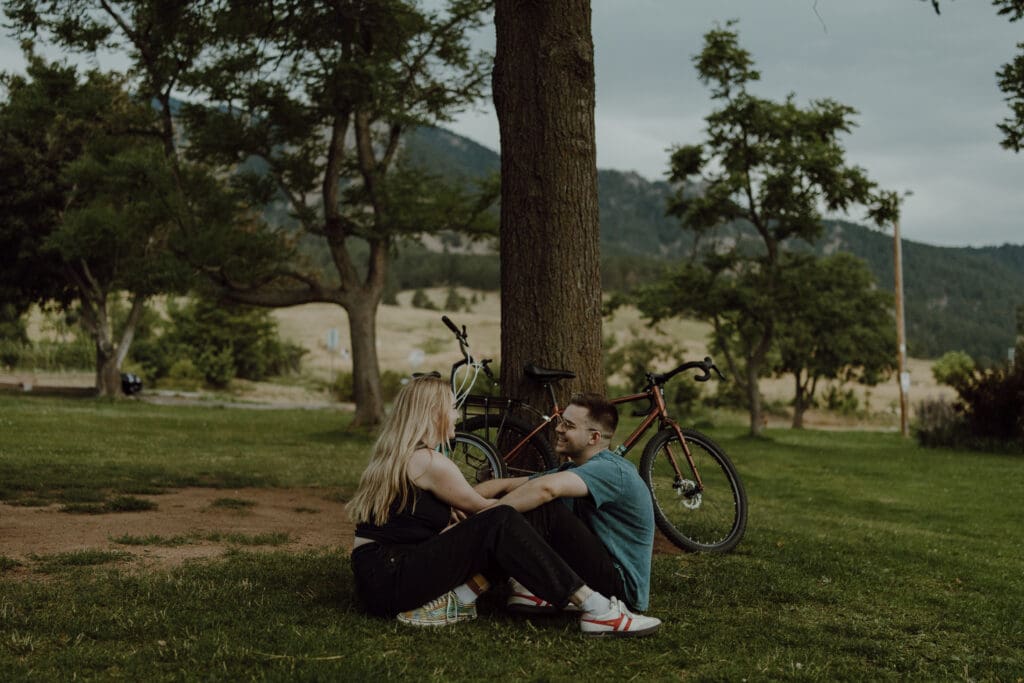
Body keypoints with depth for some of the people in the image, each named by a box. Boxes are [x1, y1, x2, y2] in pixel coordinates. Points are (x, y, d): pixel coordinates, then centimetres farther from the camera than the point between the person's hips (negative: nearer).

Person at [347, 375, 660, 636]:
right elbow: (480, 507, -2)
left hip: (380, 576, 10)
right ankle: (595, 609, -27)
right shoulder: (428, 461, -13)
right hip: (389, 580, -10)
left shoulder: (394, 456, 17)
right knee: (500, 525, -20)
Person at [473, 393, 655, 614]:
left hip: (621, 586, -9)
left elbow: (546, 488, -34)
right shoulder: (572, 470, 13)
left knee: (543, 505, -22)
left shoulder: (611, 469, -17)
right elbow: (506, 485, 5)